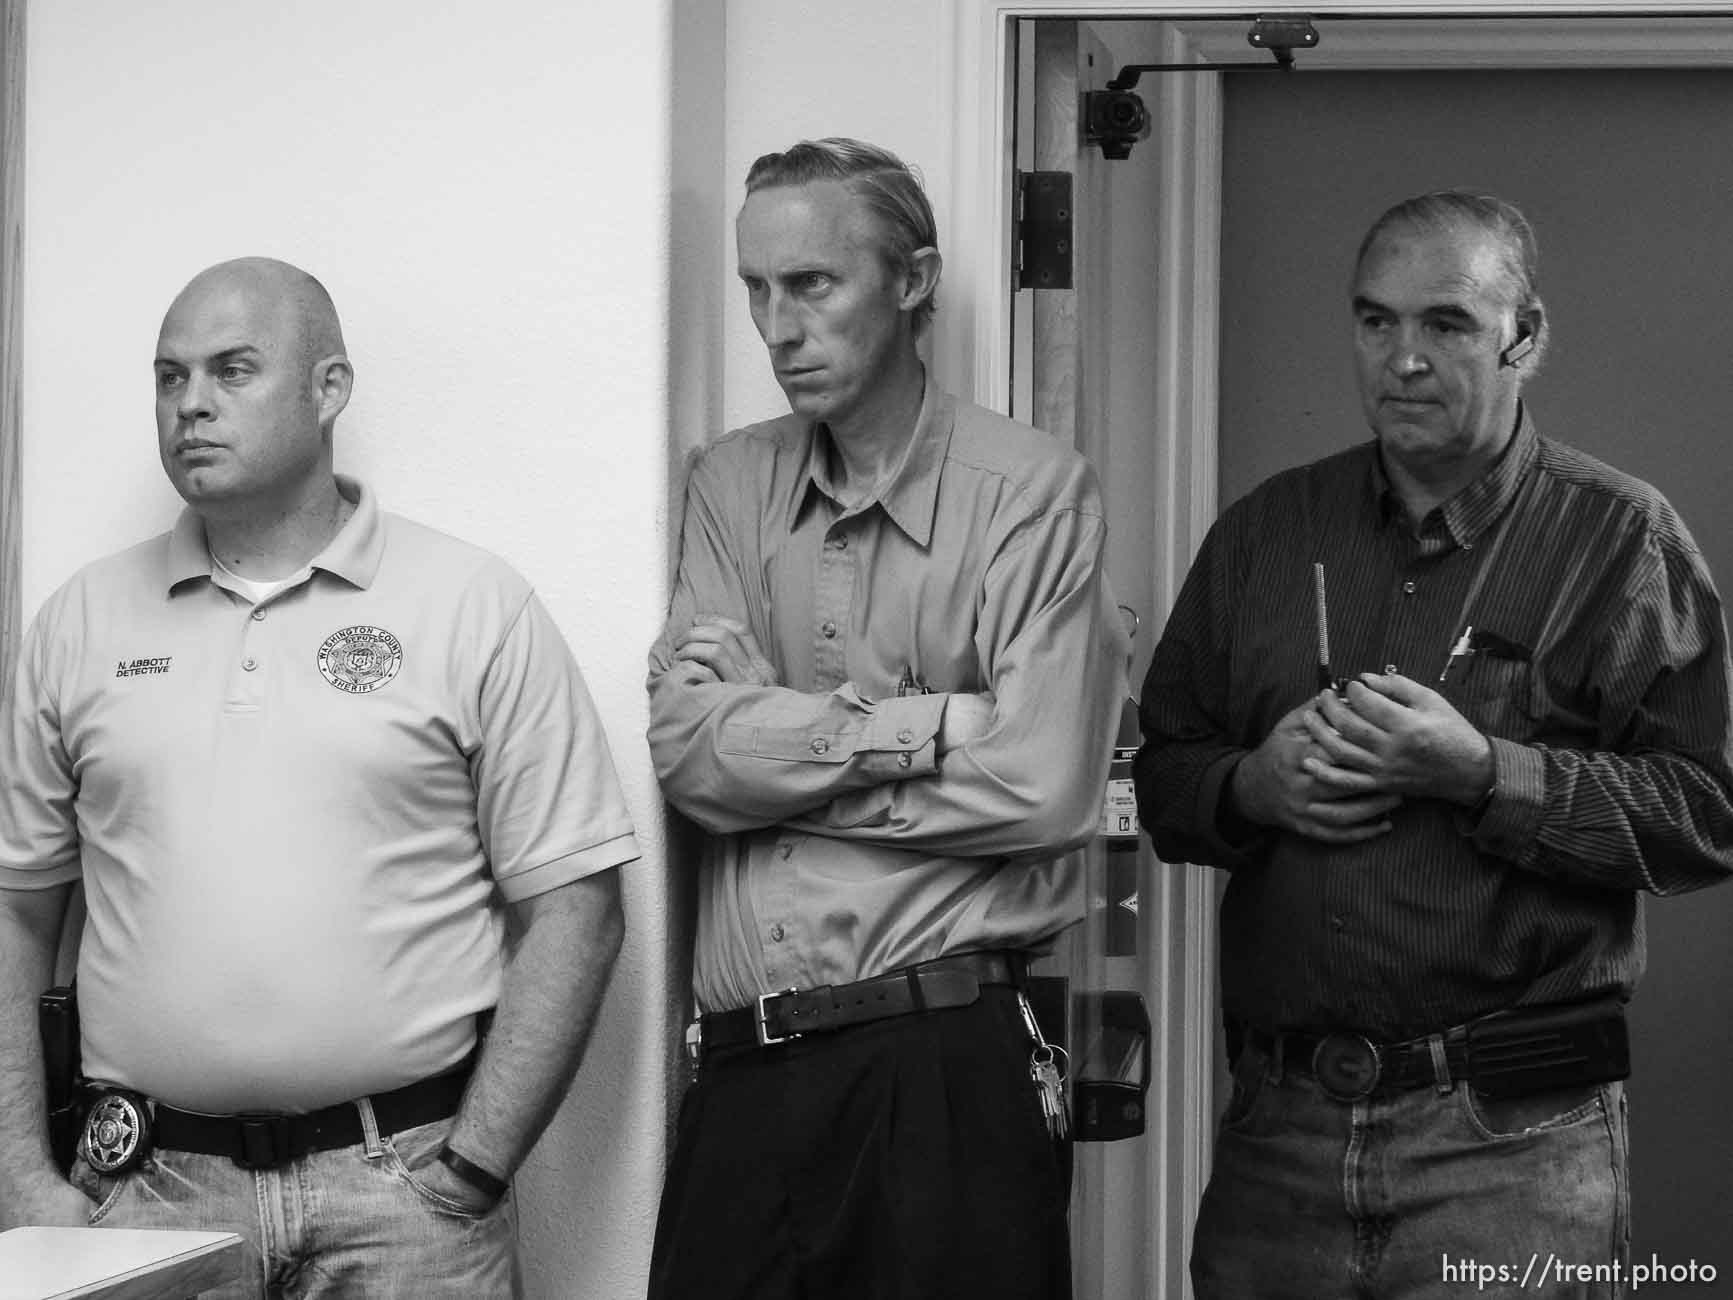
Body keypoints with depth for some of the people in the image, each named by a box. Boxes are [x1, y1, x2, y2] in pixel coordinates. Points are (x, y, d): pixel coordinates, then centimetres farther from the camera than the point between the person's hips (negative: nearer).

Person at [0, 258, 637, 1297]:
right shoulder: (84, 621, 10)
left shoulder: (476, 607, 1)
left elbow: (574, 911, -2)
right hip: (148, 1188, 2)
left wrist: (467, 1181, -9)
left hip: (402, 1192, -2)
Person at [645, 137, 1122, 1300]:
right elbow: (686, 745, -2)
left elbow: (1042, 786, -12)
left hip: (949, 1069, -3)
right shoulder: (730, 485, 11)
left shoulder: (1029, 489, -2)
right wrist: (920, 728, -11)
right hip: (744, 1072, 4)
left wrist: (770, 750, -5)